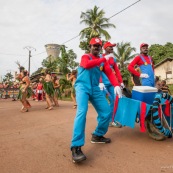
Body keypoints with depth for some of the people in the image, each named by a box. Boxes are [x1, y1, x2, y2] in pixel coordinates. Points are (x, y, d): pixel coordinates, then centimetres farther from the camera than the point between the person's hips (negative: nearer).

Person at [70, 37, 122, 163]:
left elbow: (110, 73, 3)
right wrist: (103, 59, -18)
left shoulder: (103, 60, 16)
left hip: (95, 89, 6)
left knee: (107, 112, 1)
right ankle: (76, 147, -27)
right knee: (82, 112, -26)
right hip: (82, 87, -5)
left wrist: (116, 85, -14)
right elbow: (87, 65, -21)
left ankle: (97, 136, 22)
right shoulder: (85, 57, 4)